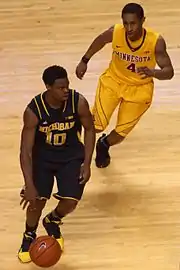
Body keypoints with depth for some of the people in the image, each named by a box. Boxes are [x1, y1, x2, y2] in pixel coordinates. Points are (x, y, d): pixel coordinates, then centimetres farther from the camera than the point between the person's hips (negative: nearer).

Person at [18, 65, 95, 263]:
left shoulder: (78, 102, -24)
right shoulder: (33, 111, -28)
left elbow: (89, 129, -4)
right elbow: (25, 151, -24)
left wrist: (87, 163, -9)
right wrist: (29, 186, -31)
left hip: (72, 155, 1)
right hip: (42, 155, -1)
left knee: (70, 202, -11)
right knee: (36, 200, -14)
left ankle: (52, 222, 26)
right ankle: (29, 236, 18)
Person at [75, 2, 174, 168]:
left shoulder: (156, 41, -28)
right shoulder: (115, 32, -24)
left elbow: (169, 72, -25)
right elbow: (100, 40, 1)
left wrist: (153, 72, -46)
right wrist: (85, 61, 6)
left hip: (139, 88, 0)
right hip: (113, 80, 1)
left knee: (121, 133, 4)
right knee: (97, 126, -12)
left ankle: (104, 145, 39)